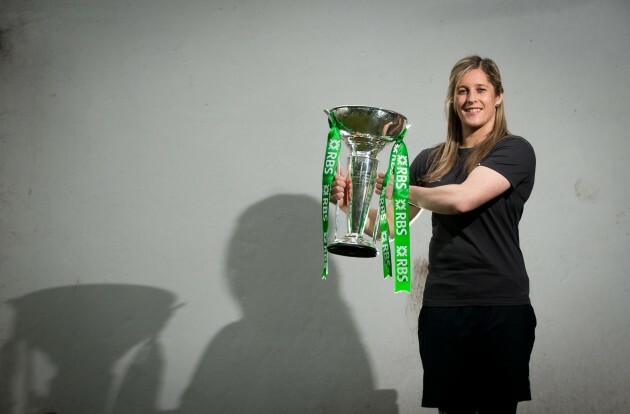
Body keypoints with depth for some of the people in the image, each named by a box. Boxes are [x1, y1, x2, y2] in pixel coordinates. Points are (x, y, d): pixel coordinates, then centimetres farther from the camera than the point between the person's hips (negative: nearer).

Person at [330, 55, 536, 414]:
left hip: (501, 307, -3)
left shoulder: (515, 150, -1)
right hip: (442, 307, 3)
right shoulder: (431, 160, 13)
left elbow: (462, 199, -16)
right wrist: (350, 202, -9)